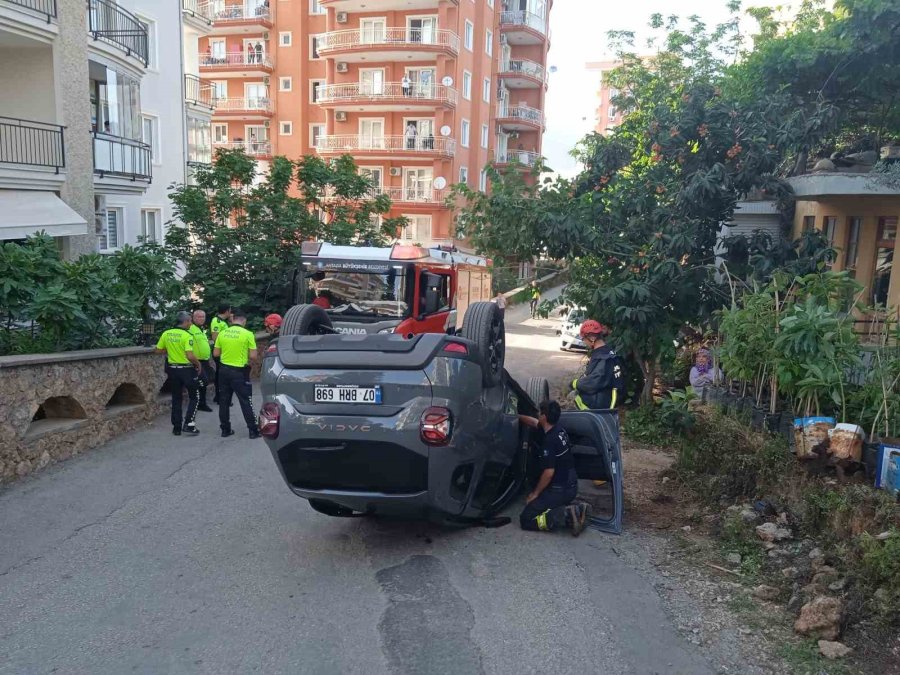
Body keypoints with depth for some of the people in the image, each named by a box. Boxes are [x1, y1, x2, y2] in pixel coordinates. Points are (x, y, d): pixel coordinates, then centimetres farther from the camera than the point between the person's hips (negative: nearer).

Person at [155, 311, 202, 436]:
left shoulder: (166, 334, 0)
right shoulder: (187, 336, -18)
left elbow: (158, 350, 8)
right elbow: (190, 356, -25)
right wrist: (198, 363, -8)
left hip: (172, 369, 5)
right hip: (187, 370, -5)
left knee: (176, 398, 15)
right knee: (194, 397, 9)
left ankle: (177, 427, 17)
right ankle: (188, 424, -1)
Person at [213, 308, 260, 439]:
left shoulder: (222, 333, 0)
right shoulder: (247, 334, -12)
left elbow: (216, 353, 5)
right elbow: (253, 356, -13)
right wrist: (250, 362, 8)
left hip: (224, 369, 4)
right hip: (240, 372, -4)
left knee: (224, 400, 14)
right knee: (245, 401, 2)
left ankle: (225, 429, 20)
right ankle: (253, 430, 5)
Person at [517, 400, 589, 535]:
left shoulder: (550, 441, -22)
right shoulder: (558, 429, 5)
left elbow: (549, 473, -23)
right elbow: (534, 422, 24)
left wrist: (535, 493, -10)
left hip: (560, 490, -9)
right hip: (571, 486, 9)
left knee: (526, 519, -4)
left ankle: (565, 516, -19)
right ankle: (574, 510, 5)